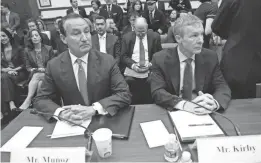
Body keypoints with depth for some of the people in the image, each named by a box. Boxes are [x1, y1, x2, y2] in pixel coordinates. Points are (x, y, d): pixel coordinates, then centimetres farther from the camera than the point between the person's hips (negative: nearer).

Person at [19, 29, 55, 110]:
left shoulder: (49, 48, 9)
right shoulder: (27, 50, 12)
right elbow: (28, 67, 11)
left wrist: (44, 70, -11)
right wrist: (34, 70, -11)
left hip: (47, 74, -1)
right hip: (34, 74, 1)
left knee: (36, 76, -34)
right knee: (39, 83, -33)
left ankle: (28, 100, -37)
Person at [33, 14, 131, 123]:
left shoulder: (107, 61, -8)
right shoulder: (54, 66, -4)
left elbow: (125, 95, -11)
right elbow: (40, 100, -1)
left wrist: (93, 109, -24)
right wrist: (61, 112, -22)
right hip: (72, 124, 1)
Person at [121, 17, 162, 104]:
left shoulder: (155, 36, 6)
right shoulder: (127, 37, 6)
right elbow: (123, 56, 5)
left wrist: (151, 64, -10)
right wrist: (132, 65, -12)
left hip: (149, 72, 0)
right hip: (131, 72, 0)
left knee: (149, 101, -10)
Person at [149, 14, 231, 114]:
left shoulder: (210, 57, 0)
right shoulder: (160, 59, -8)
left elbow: (223, 88, -5)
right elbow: (157, 92, -16)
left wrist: (214, 103, -27)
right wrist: (184, 104, -31)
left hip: (203, 114, 3)